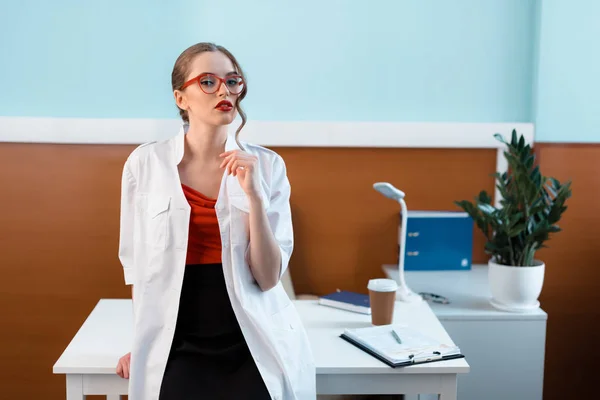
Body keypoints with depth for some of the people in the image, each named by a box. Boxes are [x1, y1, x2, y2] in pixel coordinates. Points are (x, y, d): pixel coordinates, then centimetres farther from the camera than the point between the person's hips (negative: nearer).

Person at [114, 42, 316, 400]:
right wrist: (145, 342, 10)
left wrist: (253, 194, -16)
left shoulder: (267, 165, -2)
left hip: (254, 343, 1)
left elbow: (268, 277, -6)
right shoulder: (146, 163, -1)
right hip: (180, 345, 0)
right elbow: (136, 260, 8)